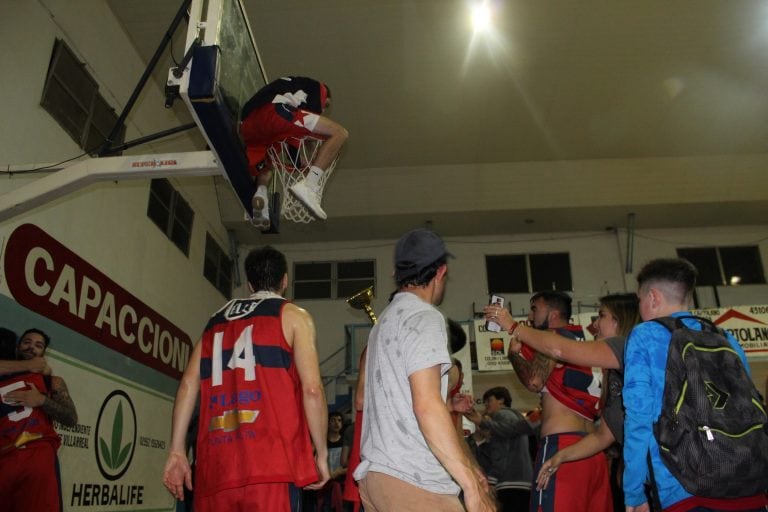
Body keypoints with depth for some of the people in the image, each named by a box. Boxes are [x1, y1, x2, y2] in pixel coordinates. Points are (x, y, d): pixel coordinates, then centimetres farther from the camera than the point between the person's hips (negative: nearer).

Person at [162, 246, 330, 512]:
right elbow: (312, 388, -5)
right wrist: (321, 453, 3)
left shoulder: (217, 320, 21)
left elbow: (188, 384, 12)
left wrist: (177, 451, 13)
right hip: (271, 460, -5)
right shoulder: (293, 315, 6)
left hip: (216, 460, 5)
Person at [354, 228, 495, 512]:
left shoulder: (386, 320, 19)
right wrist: (471, 485, -17)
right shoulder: (424, 318, -10)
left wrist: (466, 465, 22)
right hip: (412, 480, -9)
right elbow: (427, 405, -20)